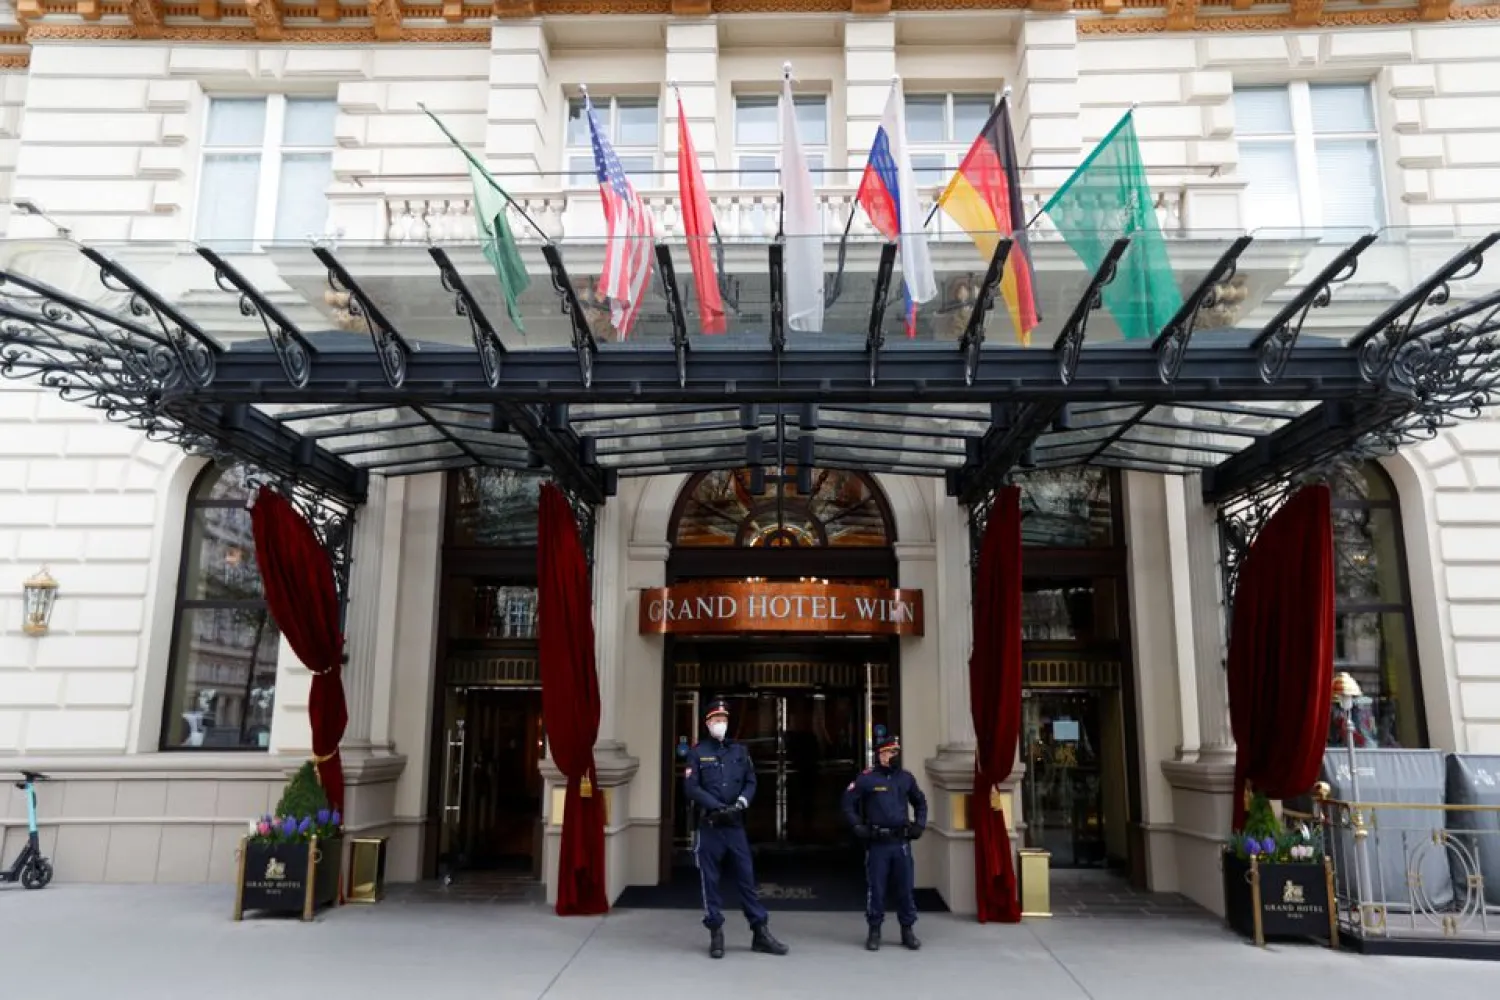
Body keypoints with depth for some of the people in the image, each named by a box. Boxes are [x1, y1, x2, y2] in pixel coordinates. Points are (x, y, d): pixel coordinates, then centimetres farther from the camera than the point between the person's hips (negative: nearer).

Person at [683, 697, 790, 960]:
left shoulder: (740, 751, 11)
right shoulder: (697, 753, 1)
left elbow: (751, 782, 7)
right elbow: (692, 788, -8)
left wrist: (740, 803, -12)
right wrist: (718, 807, -16)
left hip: (736, 825, 3)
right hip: (709, 826, -2)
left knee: (747, 877, 5)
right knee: (710, 880, 3)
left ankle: (760, 933, 11)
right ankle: (716, 935, 13)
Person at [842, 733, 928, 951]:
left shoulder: (906, 778, 8)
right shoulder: (867, 778, -4)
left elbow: (920, 802, 23)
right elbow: (848, 802, 1)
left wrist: (919, 823, 11)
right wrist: (857, 826, -7)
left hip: (901, 841, 3)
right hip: (877, 842, -3)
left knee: (906, 887, 7)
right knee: (875, 888, 2)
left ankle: (908, 930, 21)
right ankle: (874, 931, 14)